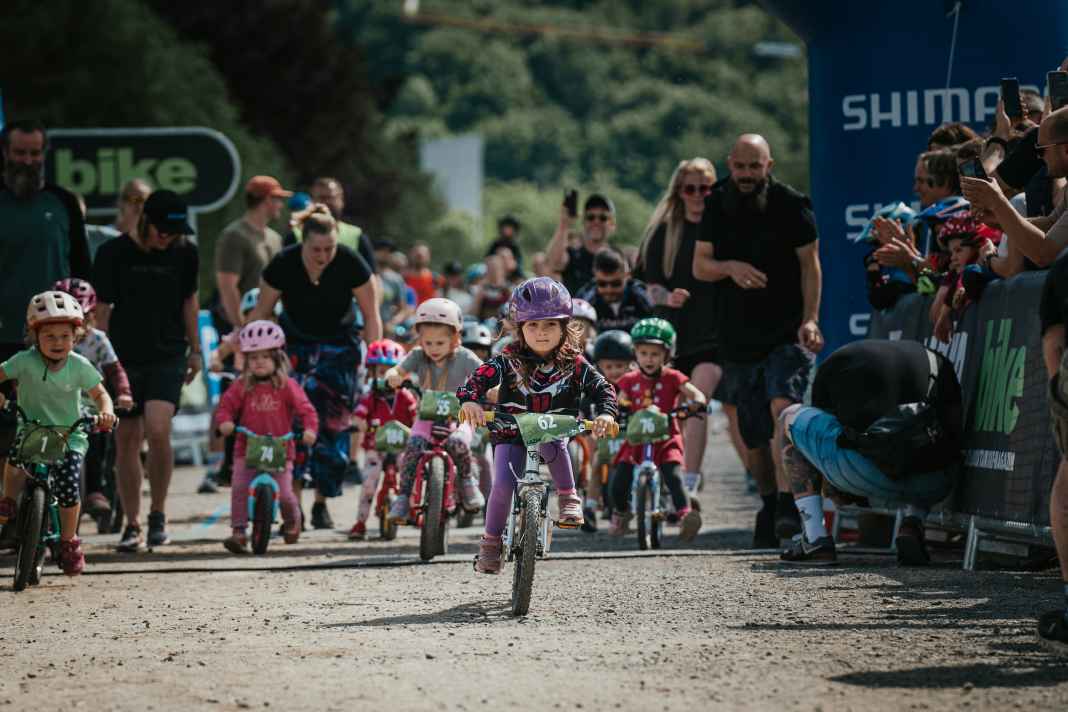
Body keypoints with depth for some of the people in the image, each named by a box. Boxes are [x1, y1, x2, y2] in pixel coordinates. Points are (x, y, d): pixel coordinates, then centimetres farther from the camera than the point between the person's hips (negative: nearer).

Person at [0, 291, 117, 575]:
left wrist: (105, 413, -18)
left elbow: (100, 393, 3)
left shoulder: (79, 366, -8)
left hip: (70, 435, 0)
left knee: (68, 487, -16)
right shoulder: (25, 361, -10)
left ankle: (69, 541, 8)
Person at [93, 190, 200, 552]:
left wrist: (195, 350, 16)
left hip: (168, 357, 0)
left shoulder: (185, 253, 1)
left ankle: (158, 513, -4)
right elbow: (101, 308, 0)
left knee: (157, 429, -19)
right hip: (124, 359, 0)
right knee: (127, 440, 2)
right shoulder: (113, 253, -5)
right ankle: (132, 525, 13)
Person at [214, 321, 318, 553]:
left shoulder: (287, 386, -1)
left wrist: (309, 429, -21)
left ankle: (292, 521, 28)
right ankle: (238, 531, -12)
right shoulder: (242, 386, 2)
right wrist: (225, 421, -21)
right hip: (247, 449, 1)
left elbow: (305, 409, -3)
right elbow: (226, 405, 0)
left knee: (284, 494, -5)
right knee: (239, 488, -18)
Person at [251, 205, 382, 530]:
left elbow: (371, 316, -8)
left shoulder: (351, 264, -19)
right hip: (294, 345, 0)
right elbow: (261, 314, -6)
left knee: (333, 424, -5)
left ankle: (322, 502, 10)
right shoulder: (283, 265, -19)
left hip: (338, 348, 0)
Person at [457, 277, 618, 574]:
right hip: (511, 434, 0)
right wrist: (470, 400, -42)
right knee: (503, 485, -19)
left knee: (551, 442, -37)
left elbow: (602, 389, -7)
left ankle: (568, 497, -17)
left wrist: (606, 413, -28)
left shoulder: (573, 364, -6)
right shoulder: (508, 361, -10)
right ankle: (491, 541, 3)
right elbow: (479, 379, -19)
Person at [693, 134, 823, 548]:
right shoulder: (716, 206, 7)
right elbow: (699, 266, 8)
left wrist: (810, 319, -12)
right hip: (737, 338, 4)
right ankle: (768, 505, 28)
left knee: (784, 406, -27)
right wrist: (731, 268, -14)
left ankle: (788, 503, -33)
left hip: (787, 333, -4)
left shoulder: (791, 206, -3)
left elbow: (810, 264, -1)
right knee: (753, 435, 9)